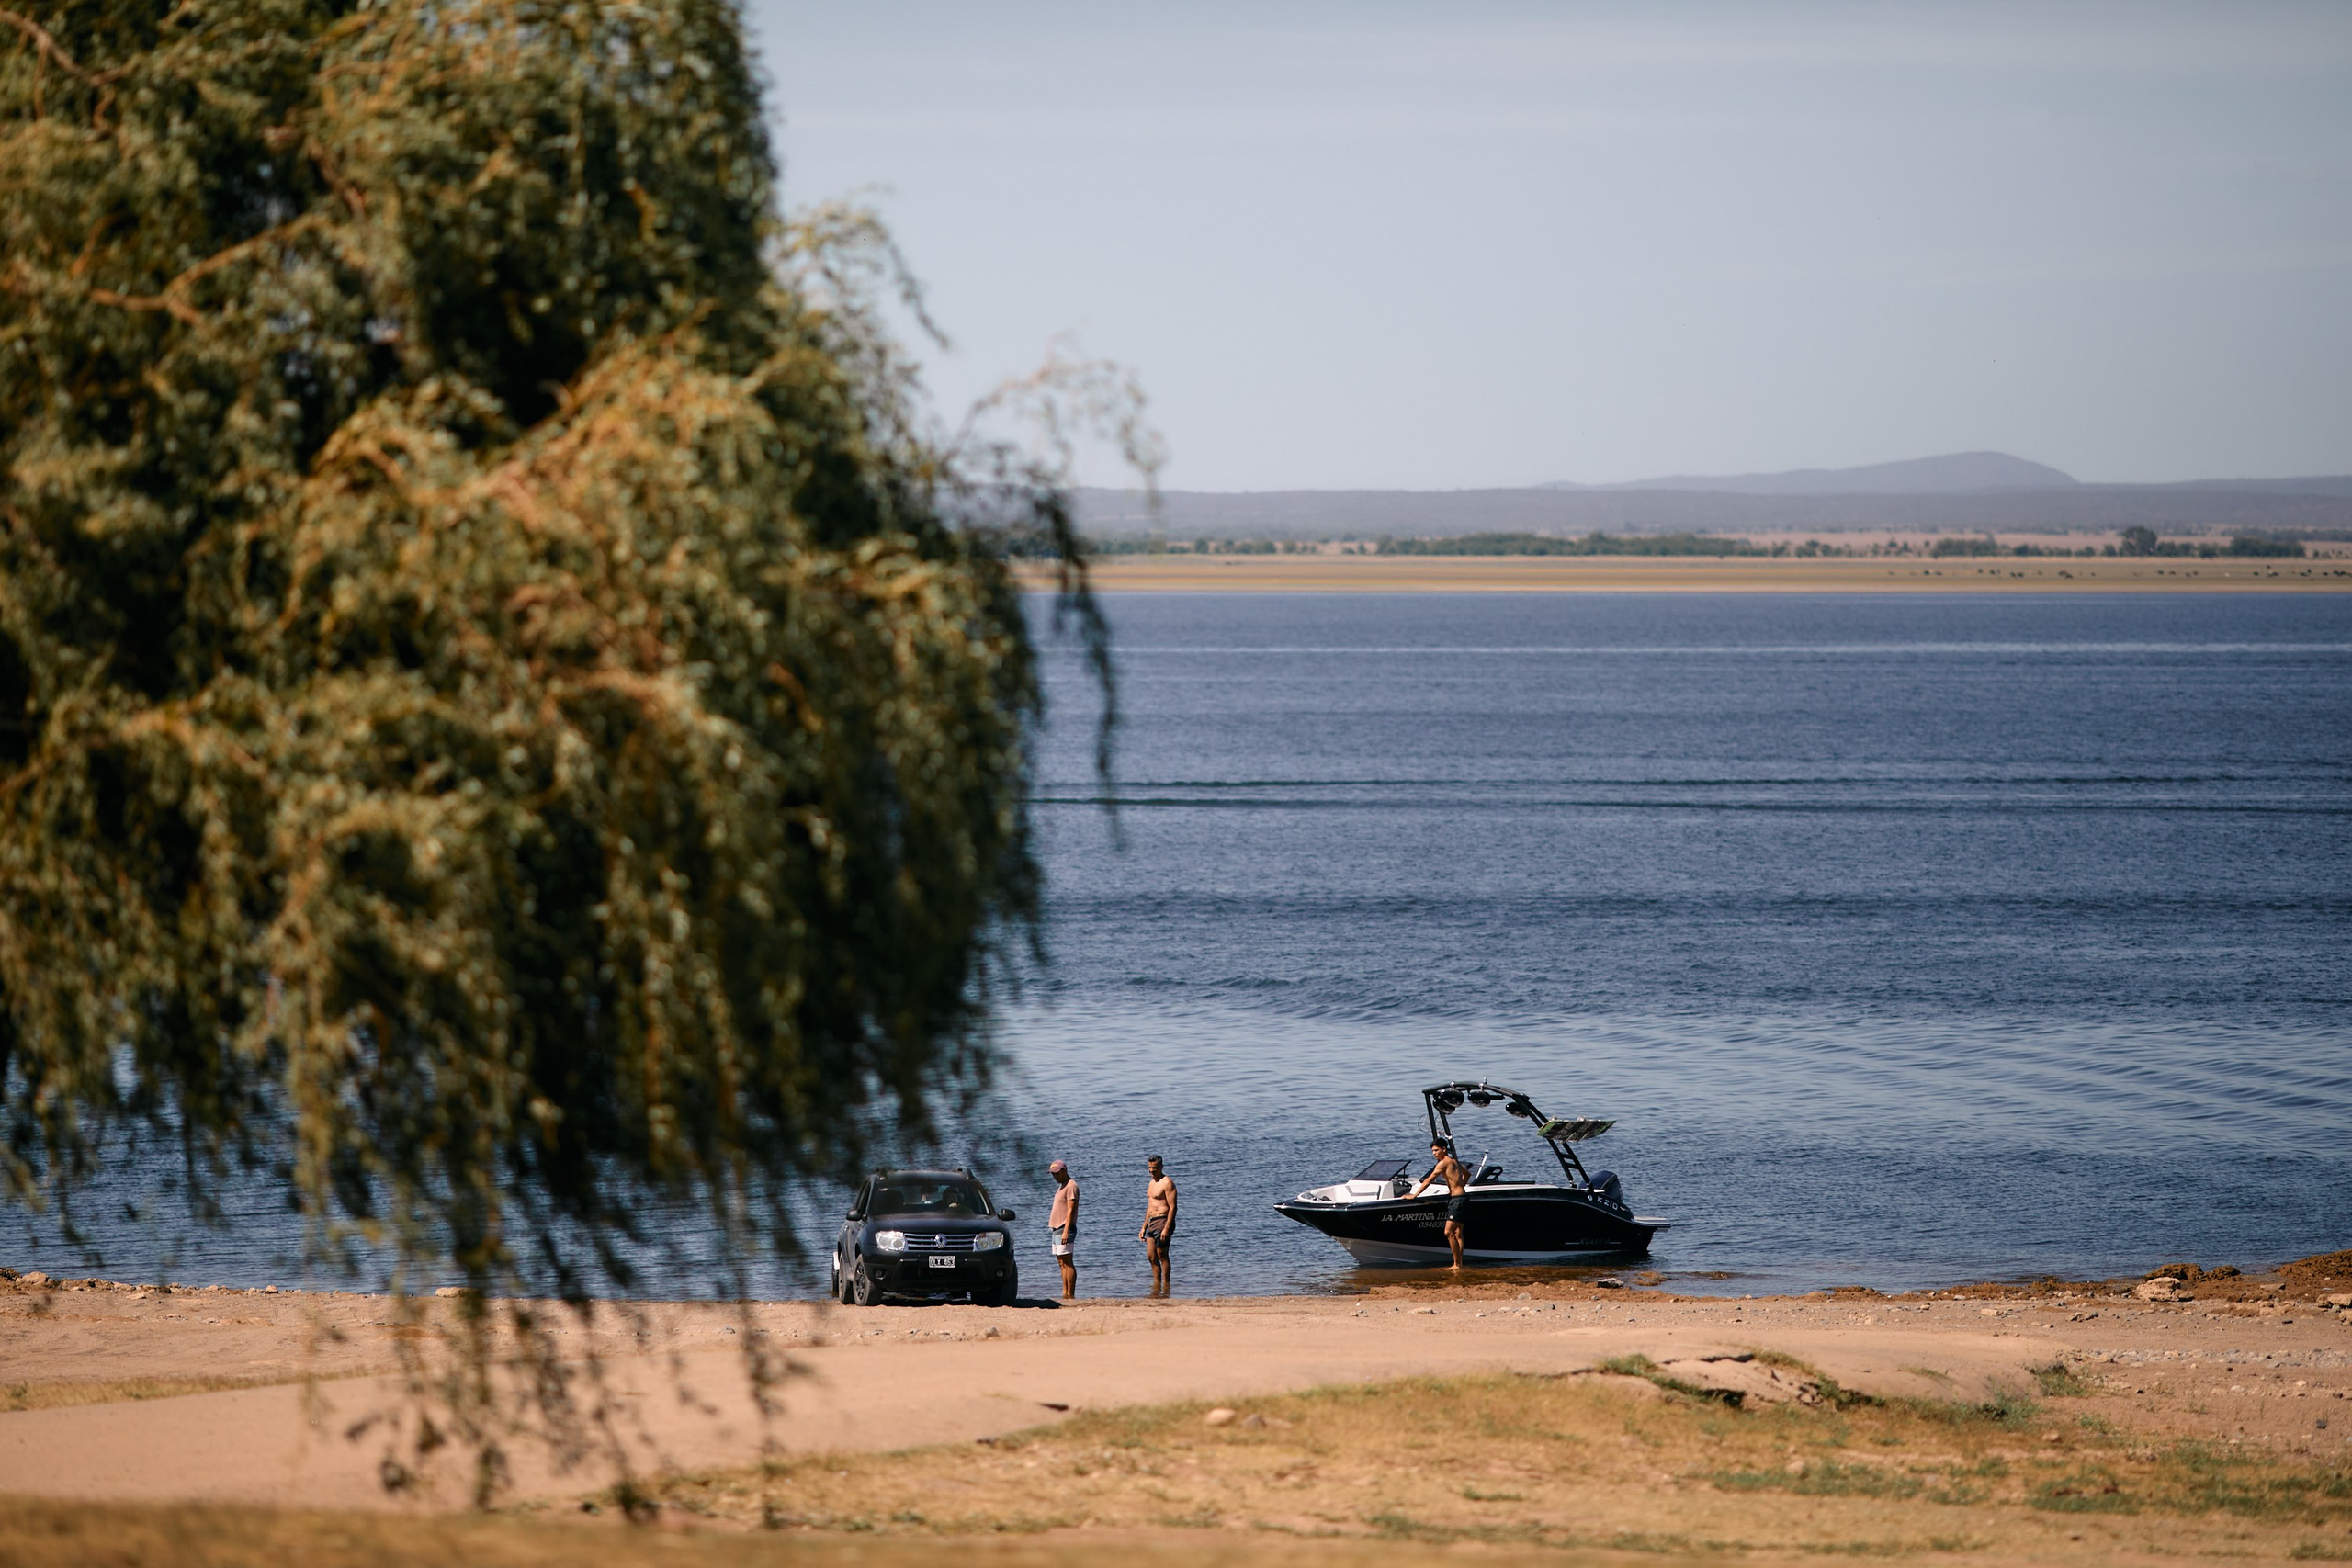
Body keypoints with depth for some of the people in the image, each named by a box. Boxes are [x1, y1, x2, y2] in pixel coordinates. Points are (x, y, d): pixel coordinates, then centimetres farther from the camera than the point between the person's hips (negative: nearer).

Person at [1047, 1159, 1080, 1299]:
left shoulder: (1071, 1186, -11)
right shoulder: (1062, 1186, 19)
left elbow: (1070, 1210, -18)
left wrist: (1066, 1231, -23)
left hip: (1064, 1229, -10)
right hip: (1056, 1229, 10)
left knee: (1067, 1263, -10)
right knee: (1062, 1263, 8)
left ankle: (1070, 1295, -12)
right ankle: (1065, 1293, 9)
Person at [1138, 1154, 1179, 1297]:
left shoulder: (1167, 1183, -10)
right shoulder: (1152, 1183, 19)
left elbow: (1172, 1207, -16)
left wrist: (1166, 1228, -23)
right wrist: (1144, 1228, 22)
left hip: (1163, 1221, -9)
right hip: (1152, 1223, 9)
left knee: (1162, 1256, -6)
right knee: (1151, 1255, 8)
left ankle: (1166, 1285, -2)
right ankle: (1157, 1284, 15)